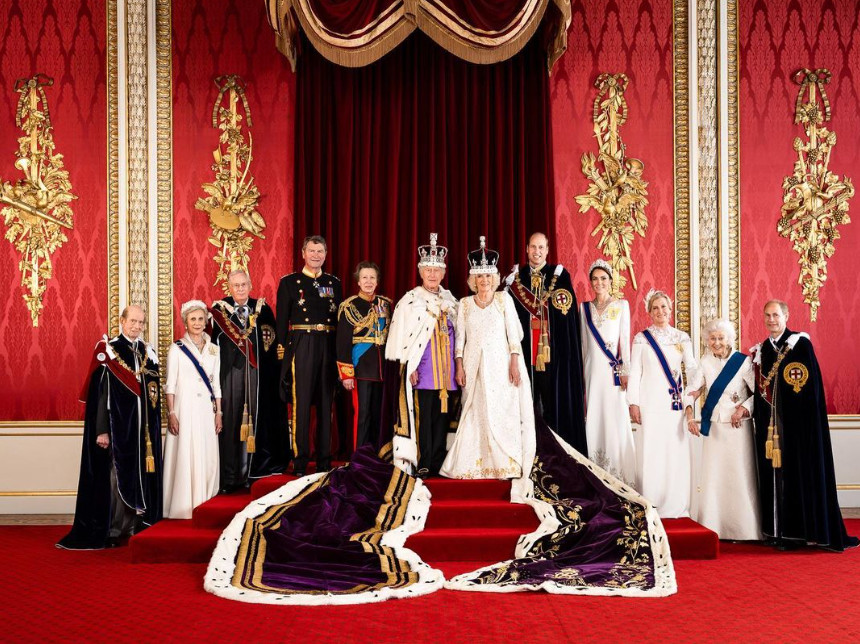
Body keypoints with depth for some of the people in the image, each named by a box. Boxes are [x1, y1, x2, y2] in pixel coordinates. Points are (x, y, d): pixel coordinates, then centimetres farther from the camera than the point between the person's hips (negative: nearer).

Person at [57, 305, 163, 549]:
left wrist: (154, 428, 9)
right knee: (117, 474, -3)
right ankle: (113, 531, 5)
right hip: (118, 425, -5)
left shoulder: (148, 352, 11)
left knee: (141, 474, 5)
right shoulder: (108, 351, -4)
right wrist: (102, 430, -14)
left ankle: (136, 526, 12)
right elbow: (100, 392, -8)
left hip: (144, 427, 5)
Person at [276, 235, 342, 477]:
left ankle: (324, 460, 16)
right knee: (301, 403, -3)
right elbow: (282, 321, 1)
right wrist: (284, 351, -6)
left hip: (329, 347, 3)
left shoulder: (334, 283, 13)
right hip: (301, 346, -3)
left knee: (326, 403, 8)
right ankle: (300, 461, 5)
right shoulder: (289, 282, 4)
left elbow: (340, 319, 12)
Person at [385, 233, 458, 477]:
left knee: (443, 415, 4)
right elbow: (401, 335, -4)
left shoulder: (450, 300, 14)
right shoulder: (410, 300, -1)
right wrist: (409, 366, -10)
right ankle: (423, 464, 0)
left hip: (446, 368, 5)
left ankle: (438, 463, 11)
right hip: (422, 368, -4)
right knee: (423, 416, -6)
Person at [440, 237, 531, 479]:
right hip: (473, 365, 2)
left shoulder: (504, 299, 3)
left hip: (499, 364, -1)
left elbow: (514, 333, 1)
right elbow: (460, 337, 7)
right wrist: (459, 367, -1)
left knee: (501, 412, -3)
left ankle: (504, 464, 3)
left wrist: (515, 363, -7)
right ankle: (475, 465, 7)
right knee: (475, 413, 1)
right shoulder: (464, 303, 8)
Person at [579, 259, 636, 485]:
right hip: (592, 369, 3)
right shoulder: (585, 308, 12)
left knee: (616, 418, -5)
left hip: (613, 370, -3)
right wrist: (582, 372, 9)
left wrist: (625, 371, -6)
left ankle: (619, 473, 1)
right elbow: (584, 342, 13)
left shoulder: (622, 305, 4)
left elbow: (625, 339, 0)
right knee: (594, 418, 2)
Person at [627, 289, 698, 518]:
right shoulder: (641, 338, 5)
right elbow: (634, 373, 3)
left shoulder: (682, 338, 11)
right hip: (651, 403, -2)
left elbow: (692, 367, 3)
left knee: (677, 452, 0)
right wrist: (633, 403, -4)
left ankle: (676, 505, 9)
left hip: (675, 403, 2)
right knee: (652, 451, -3)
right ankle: (650, 506, 4)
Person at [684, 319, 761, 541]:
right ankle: (712, 528, 11)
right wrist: (689, 415, -14)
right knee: (712, 476, 4)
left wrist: (744, 408, -17)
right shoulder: (705, 362, 4)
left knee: (740, 477, -2)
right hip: (714, 427, 3)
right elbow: (692, 389, 0)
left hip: (738, 427, -3)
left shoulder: (743, 362, -7)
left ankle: (744, 530, 8)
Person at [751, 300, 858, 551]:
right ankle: (781, 532, 8)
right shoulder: (760, 350, 14)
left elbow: (812, 383, -8)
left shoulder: (800, 343, -3)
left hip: (798, 423, -5)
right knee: (775, 474, 4)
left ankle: (809, 529, 4)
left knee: (802, 472, -3)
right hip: (771, 424, 5)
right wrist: (755, 411, 3)